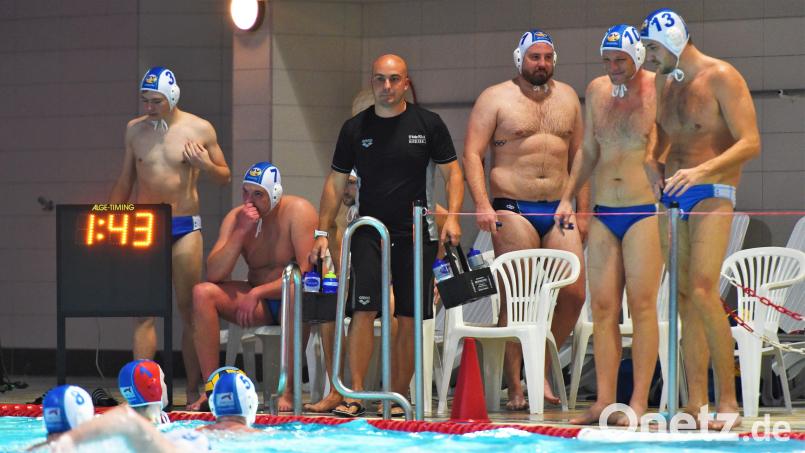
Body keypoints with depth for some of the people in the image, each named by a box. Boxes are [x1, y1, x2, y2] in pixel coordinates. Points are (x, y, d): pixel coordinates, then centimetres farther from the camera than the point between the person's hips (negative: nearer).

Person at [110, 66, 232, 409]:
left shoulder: (200, 130, 1)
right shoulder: (135, 130, 9)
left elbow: (224, 178, 8)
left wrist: (206, 165, -12)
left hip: (184, 227, -2)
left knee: (189, 309, 0)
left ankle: (194, 391, 5)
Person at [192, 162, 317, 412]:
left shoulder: (297, 211, -14)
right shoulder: (236, 218, -1)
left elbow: (306, 272, -21)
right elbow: (214, 274, -11)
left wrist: (257, 292, -26)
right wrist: (241, 232, -20)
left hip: (292, 299, -5)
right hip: (257, 301, 5)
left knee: (296, 291, -40)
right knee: (202, 293, -18)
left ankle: (288, 391, -32)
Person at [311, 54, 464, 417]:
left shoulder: (428, 124, 3)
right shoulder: (355, 128, 6)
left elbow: (452, 172, 4)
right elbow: (336, 182, 10)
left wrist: (452, 217, -11)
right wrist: (322, 232, 3)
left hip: (416, 235, 0)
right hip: (369, 233, 0)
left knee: (409, 319, 0)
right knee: (363, 310, -13)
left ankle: (397, 397, 6)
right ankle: (355, 394, -12)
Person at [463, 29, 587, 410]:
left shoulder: (567, 98, 16)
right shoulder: (495, 99, 2)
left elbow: (578, 157, 18)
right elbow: (472, 154, -4)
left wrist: (582, 211, 11)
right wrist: (482, 204, -16)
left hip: (558, 210, 4)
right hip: (513, 210, -4)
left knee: (573, 294, -5)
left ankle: (540, 368, 13)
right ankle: (515, 387, -1)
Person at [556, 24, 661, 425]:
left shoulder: (659, 91, -4)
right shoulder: (596, 91, 12)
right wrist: (568, 197, 15)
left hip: (644, 211, -5)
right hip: (602, 213, 5)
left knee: (642, 305, -7)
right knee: (603, 307, 1)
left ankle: (639, 401, -5)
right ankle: (604, 400, 3)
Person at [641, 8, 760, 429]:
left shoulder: (721, 78, -9)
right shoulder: (663, 82, 14)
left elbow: (750, 143, -14)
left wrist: (701, 171, -24)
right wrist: (652, 160, 5)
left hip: (711, 193, -7)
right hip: (673, 195, 7)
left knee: (702, 292, -19)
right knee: (683, 298, 2)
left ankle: (728, 398, -14)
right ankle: (696, 402, 3)